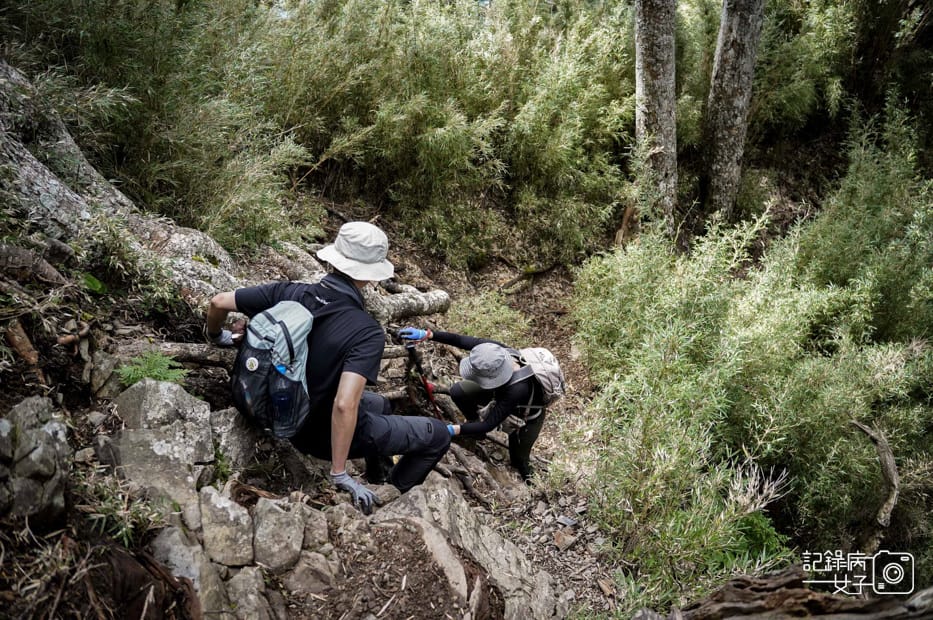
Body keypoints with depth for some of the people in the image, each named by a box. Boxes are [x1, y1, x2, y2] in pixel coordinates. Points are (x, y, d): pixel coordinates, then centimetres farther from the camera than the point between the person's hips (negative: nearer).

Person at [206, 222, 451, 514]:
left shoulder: (289, 293, -14)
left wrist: (217, 337, 15)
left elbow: (217, 303, -7)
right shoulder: (367, 333, -30)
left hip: (288, 413, 7)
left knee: (379, 405, 32)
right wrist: (339, 474, -28)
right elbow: (345, 406, -39)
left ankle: (375, 480, 46)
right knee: (438, 435, 6)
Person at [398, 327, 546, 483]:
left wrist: (453, 430, -50)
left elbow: (489, 425, -41)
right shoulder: (497, 351, -35)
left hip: (528, 416, -5)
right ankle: (475, 421, 19)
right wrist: (426, 334, -38)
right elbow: (461, 340, -28)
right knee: (457, 392, -11)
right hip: (502, 389, 5)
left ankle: (524, 475, 40)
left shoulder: (518, 390, -47)